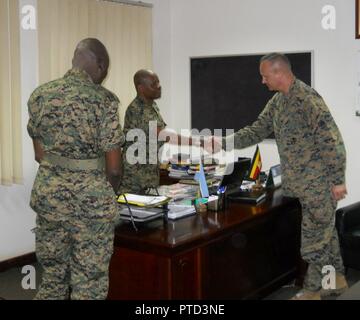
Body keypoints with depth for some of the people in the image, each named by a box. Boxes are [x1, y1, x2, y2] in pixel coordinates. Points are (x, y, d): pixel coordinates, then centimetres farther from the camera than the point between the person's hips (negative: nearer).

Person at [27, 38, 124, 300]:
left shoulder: (40, 95, 4)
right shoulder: (104, 99, -10)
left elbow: (40, 154, 8)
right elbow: (113, 167, -10)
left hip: (48, 194, 5)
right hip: (91, 198, -5)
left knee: (52, 277, 18)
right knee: (89, 285, 7)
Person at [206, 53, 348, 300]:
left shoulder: (307, 99, -21)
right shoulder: (277, 101, 8)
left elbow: (333, 141, -21)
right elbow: (257, 131, 12)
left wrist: (338, 180, -19)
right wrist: (223, 143, 2)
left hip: (319, 182, -9)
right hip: (305, 182, 9)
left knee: (314, 236, 1)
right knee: (324, 230, 19)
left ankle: (312, 292, 14)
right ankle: (336, 279, 34)